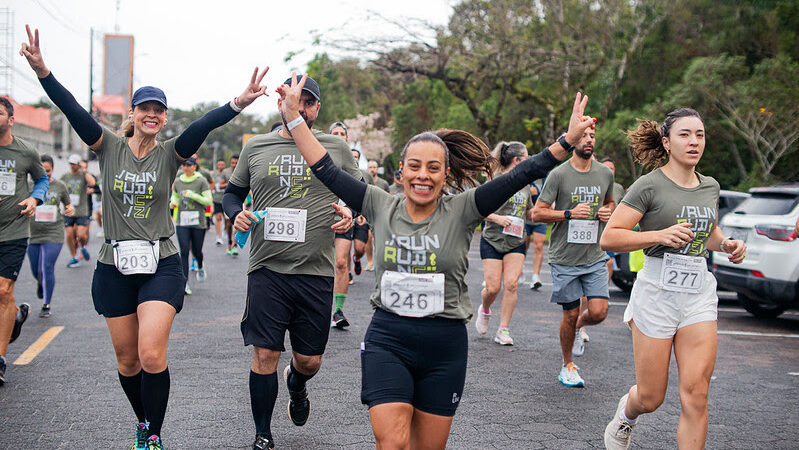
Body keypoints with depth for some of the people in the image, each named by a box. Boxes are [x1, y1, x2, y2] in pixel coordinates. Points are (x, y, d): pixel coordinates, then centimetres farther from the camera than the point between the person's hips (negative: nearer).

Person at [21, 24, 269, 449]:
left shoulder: (170, 154, -1)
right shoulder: (109, 148, 1)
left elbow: (202, 126, -20)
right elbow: (74, 111, -14)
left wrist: (237, 104, -38)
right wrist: (42, 72, -30)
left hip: (161, 266, -2)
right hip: (115, 266, 2)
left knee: (152, 356, -16)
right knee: (127, 360, 10)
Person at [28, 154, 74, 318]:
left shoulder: (60, 186, 3)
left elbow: (68, 204, 16)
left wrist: (71, 210, -8)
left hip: (53, 234, -1)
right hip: (33, 234, 1)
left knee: (47, 268, -10)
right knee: (36, 271, 10)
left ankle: (46, 305, 2)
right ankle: (40, 283, 48)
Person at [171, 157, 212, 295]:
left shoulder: (201, 181, -4)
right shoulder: (177, 182, 7)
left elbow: (209, 201, -7)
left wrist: (193, 195, -18)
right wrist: (174, 202, 1)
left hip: (198, 221, -2)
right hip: (182, 222, 2)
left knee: (196, 251, 7)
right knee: (184, 251, -9)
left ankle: (200, 267, 43)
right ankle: (185, 283, -7)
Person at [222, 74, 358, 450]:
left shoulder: (336, 148, 6)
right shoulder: (255, 148, 8)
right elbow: (232, 192, 19)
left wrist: (351, 214, -7)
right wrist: (236, 214, -3)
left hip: (317, 271, 0)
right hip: (267, 269, 0)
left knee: (309, 360, 7)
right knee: (265, 354, -4)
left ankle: (296, 385, 45)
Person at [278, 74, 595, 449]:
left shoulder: (461, 212, -3)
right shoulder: (380, 206, 1)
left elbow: (518, 177, -10)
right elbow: (327, 172, 1)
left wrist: (568, 139, -19)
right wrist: (294, 118, -2)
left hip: (445, 346, 0)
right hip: (387, 340, 0)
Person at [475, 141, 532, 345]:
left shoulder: (524, 185, 12)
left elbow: (530, 211, 24)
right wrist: (497, 218, -21)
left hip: (516, 243, 4)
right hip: (493, 241, -4)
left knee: (511, 284, -9)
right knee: (493, 288, -5)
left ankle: (503, 330, -1)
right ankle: (484, 310, 29)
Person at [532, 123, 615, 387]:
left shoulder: (605, 174, 6)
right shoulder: (559, 174, -7)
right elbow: (537, 214, -7)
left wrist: (609, 211, 3)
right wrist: (570, 213, -19)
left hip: (595, 257, 3)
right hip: (565, 258, -3)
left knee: (598, 312, -9)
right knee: (571, 314, 5)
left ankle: (579, 327, 28)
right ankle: (568, 366, 26)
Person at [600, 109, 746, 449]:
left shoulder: (710, 187, 11)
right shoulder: (650, 185, -8)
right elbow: (609, 238, -12)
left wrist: (727, 245, 6)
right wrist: (661, 235, -23)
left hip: (700, 293, 5)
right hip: (658, 291, -4)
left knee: (696, 396, -6)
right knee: (651, 399, 6)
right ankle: (625, 414, 41)